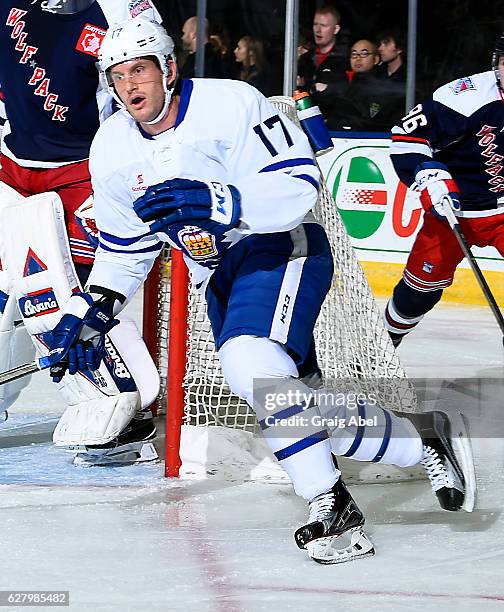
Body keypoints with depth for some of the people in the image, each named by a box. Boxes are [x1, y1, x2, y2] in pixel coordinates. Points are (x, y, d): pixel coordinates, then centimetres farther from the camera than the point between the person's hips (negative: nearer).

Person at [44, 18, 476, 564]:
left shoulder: (230, 104, -18)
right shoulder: (113, 149, 2)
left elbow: (298, 186, -25)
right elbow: (124, 248, 14)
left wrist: (216, 202, -37)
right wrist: (91, 312, 1)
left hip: (281, 246, -7)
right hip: (218, 277, 7)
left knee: (250, 363, -33)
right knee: (300, 414, 3)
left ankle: (332, 509, -28)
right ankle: (423, 443, 23)